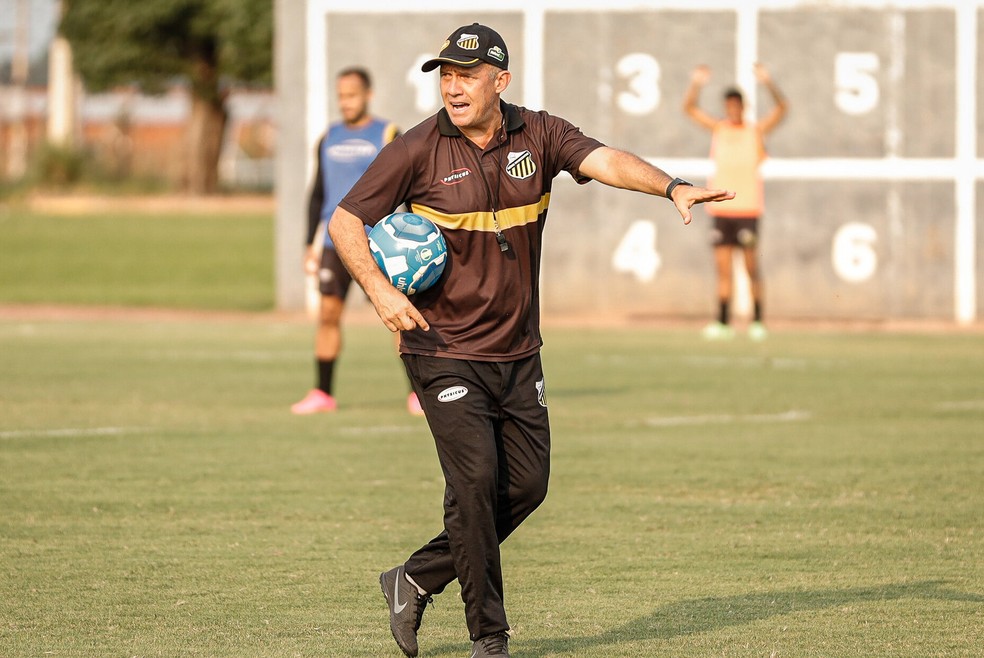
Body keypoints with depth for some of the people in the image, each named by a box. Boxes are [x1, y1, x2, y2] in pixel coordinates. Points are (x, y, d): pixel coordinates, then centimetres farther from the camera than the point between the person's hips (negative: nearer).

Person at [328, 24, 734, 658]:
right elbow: (345, 221, -5)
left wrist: (672, 186, -35)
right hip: (444, 351, -4)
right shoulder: (419, 150, -9)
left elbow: (604, 160, -17)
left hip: (518, 353, 4)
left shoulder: (539, 136, -1)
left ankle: (416, 581, 21)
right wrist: (379, 290, -21)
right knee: (476, 478, -13)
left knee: (527, 485, 5)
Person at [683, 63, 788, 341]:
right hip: (721, 208, 3)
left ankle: (757, 321, 4)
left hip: (747, 208, -3)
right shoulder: (718, 129, 9)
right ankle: (723, 321, 3)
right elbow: (689, 108, 3)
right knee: (722, 267, 1)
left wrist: (768, 83, -25)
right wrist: (695, 84, -16)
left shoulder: (756, 131, 2)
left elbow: (781, 107, -9)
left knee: (751, 266, -2)